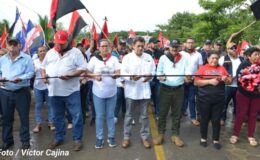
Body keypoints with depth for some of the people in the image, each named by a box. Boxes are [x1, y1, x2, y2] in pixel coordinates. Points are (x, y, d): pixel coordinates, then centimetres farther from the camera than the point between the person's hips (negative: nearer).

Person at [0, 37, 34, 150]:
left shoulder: (26, 58, -3)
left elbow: (31, 72, -9)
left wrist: (20, 79, -24)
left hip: (22, 92, -4)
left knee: (24, 117, 3)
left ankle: (25, 140, 18)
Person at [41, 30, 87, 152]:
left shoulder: (75, 52, -4)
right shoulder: (50, 53, 11)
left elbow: (83, 68, -9)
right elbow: (43, 67, 20)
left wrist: (69, 75, -22)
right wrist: (44, 75, -2)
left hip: (71, 91, -4)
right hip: (54, 91, 4)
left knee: (76, 116, 1)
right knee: (57, 116, 16)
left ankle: (77, 139, 16)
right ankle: (59, 138, 32)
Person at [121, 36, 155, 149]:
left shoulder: (149, 57, 7)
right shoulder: (127, 57, -3)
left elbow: (153, 71, 7)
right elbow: (123, 73, -9)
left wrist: (150, 75, -15)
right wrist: (131, 77, -29)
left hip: (144, 90, 3)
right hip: (131, 90, -2)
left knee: (144, 115, 12)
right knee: (129, 115, 9)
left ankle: (145, 137, 25)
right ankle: (126, 137, 22)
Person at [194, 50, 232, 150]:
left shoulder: (222, 68, 9)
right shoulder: (202, 68, -1)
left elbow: (229, 82, 11)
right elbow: (196, 82, -10)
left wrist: (226, 79, -11)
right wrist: (210, 81, -18)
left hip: (219, 99, 2)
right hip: (204, 98, -2)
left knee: (216, 120, 7)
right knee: (204, 119, 9)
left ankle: (216, 140, 20)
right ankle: (203, 138, 26)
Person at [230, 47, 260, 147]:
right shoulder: (243, 65, -8)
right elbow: (240, 79, -14)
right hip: (244, 94, -3)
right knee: (241, 114, 3)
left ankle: (250, 136, 24)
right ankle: (235, 134, 17)